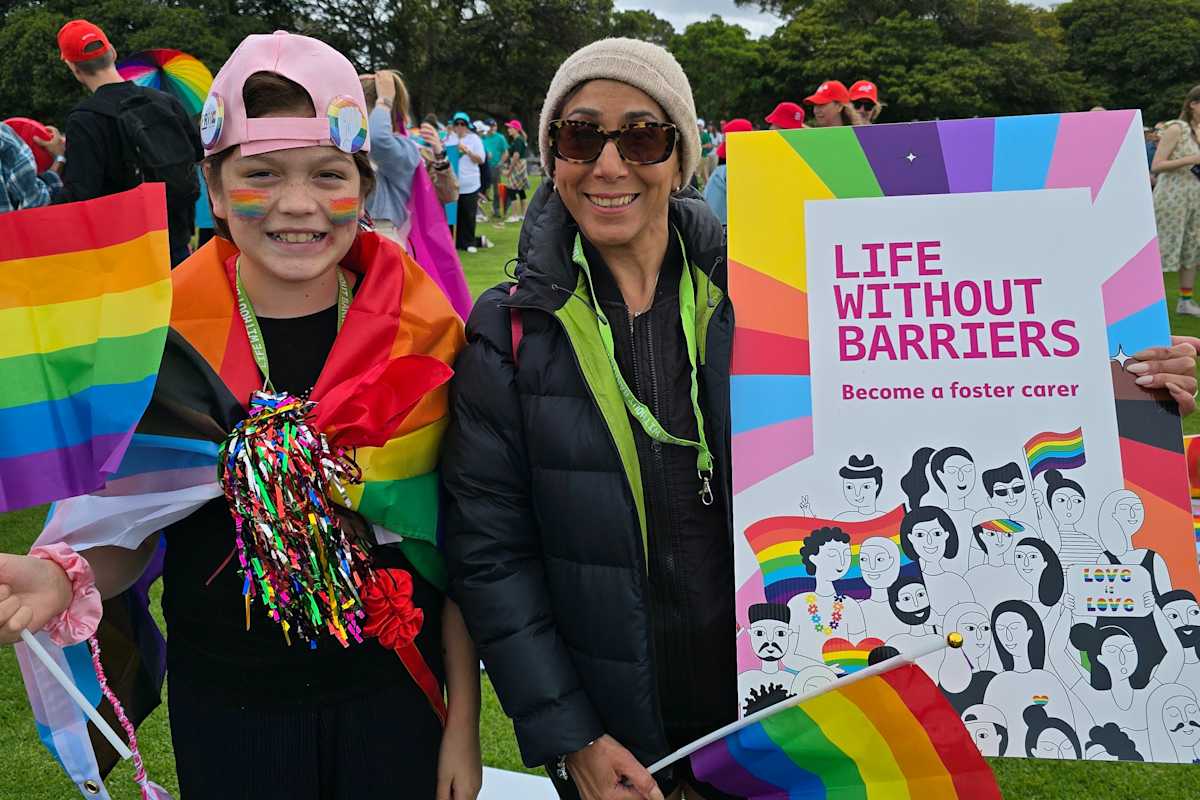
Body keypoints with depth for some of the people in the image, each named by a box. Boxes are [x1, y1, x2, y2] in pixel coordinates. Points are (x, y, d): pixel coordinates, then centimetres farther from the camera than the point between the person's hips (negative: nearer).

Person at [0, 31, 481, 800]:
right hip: (226, 707, 1)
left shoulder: (422, 333, -10)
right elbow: (126, 531, 0)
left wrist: (464, 722, -1)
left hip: (395, 699, 0)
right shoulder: (160, 339, -10)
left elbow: (458, 546, -4)